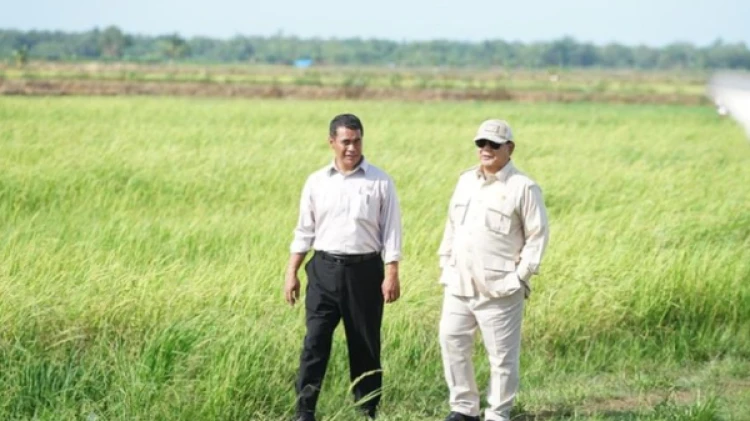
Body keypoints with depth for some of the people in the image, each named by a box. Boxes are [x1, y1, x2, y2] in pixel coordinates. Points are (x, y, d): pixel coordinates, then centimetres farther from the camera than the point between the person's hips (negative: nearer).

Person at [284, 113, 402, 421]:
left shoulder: (380, 182, -1)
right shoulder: (316, 182, 5)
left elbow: (391, 231, -1)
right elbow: (304, 231, 10)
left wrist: (392, 274, -8)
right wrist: (291, 273, 6)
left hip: (364, 271, -1)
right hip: (324, 269, 1)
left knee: (365, 345, 6)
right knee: (315, 342, -5)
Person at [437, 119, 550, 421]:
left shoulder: (523, 188, -6)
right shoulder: (466, 181, 13)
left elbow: (537, 235, -6)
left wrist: (521, 276, -11)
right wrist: (446, 265, 13)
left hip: (499, 290, -6)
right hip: (459, 285, 6)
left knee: (502, 354, -1)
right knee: (452, 342, 8)